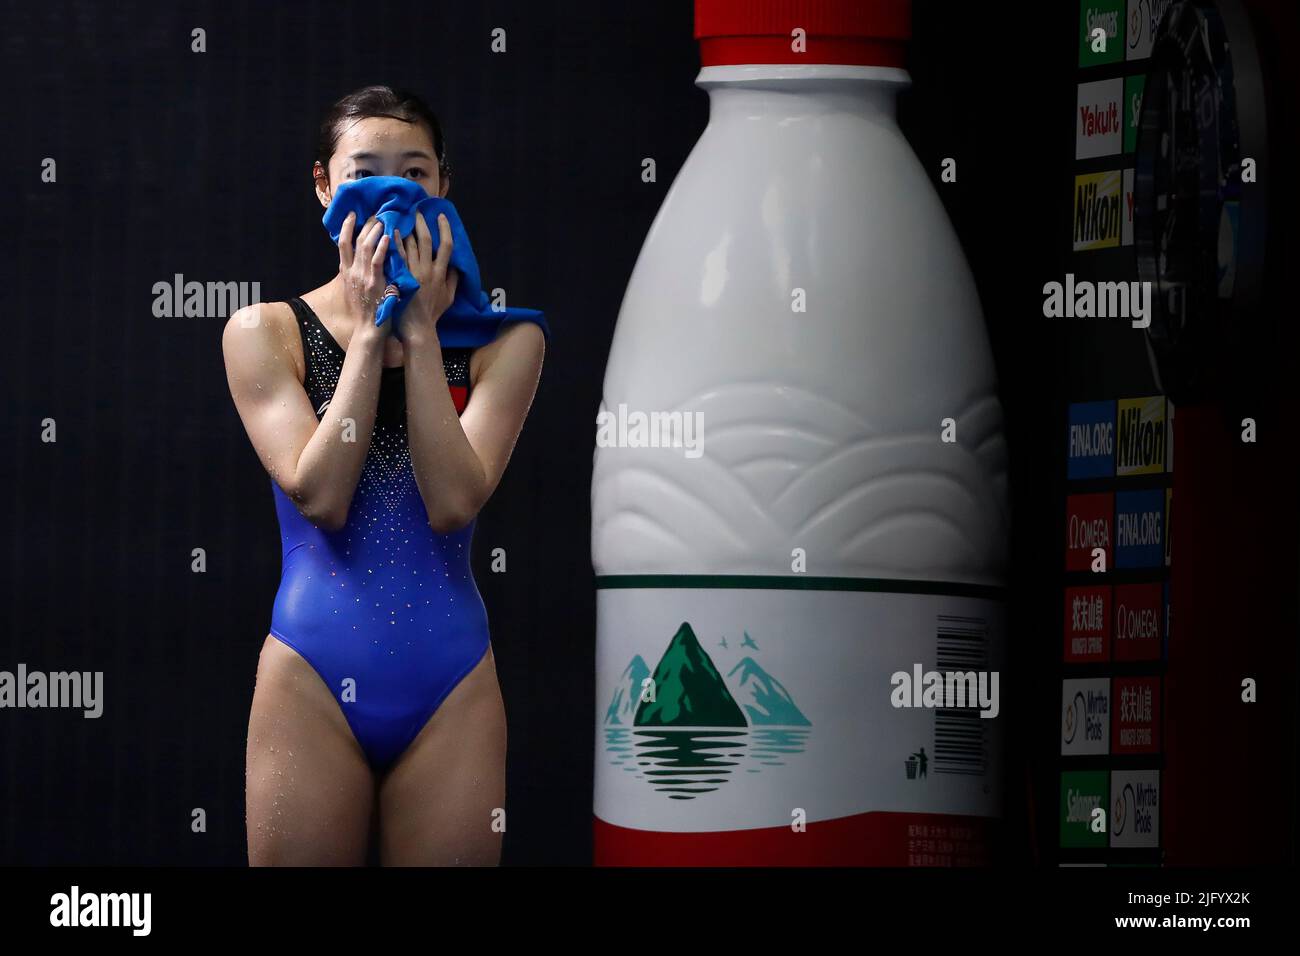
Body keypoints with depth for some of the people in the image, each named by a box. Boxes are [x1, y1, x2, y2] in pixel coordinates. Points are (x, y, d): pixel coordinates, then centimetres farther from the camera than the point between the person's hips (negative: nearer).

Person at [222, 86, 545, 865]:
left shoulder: (500, 341, 3)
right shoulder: (266, 332, 3)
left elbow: (454, 501, -11)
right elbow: (319, 496, -11)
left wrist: (420, 332, -9)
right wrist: (370, 332, -9)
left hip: (450, 690, 1)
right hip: (314, 686, 0)